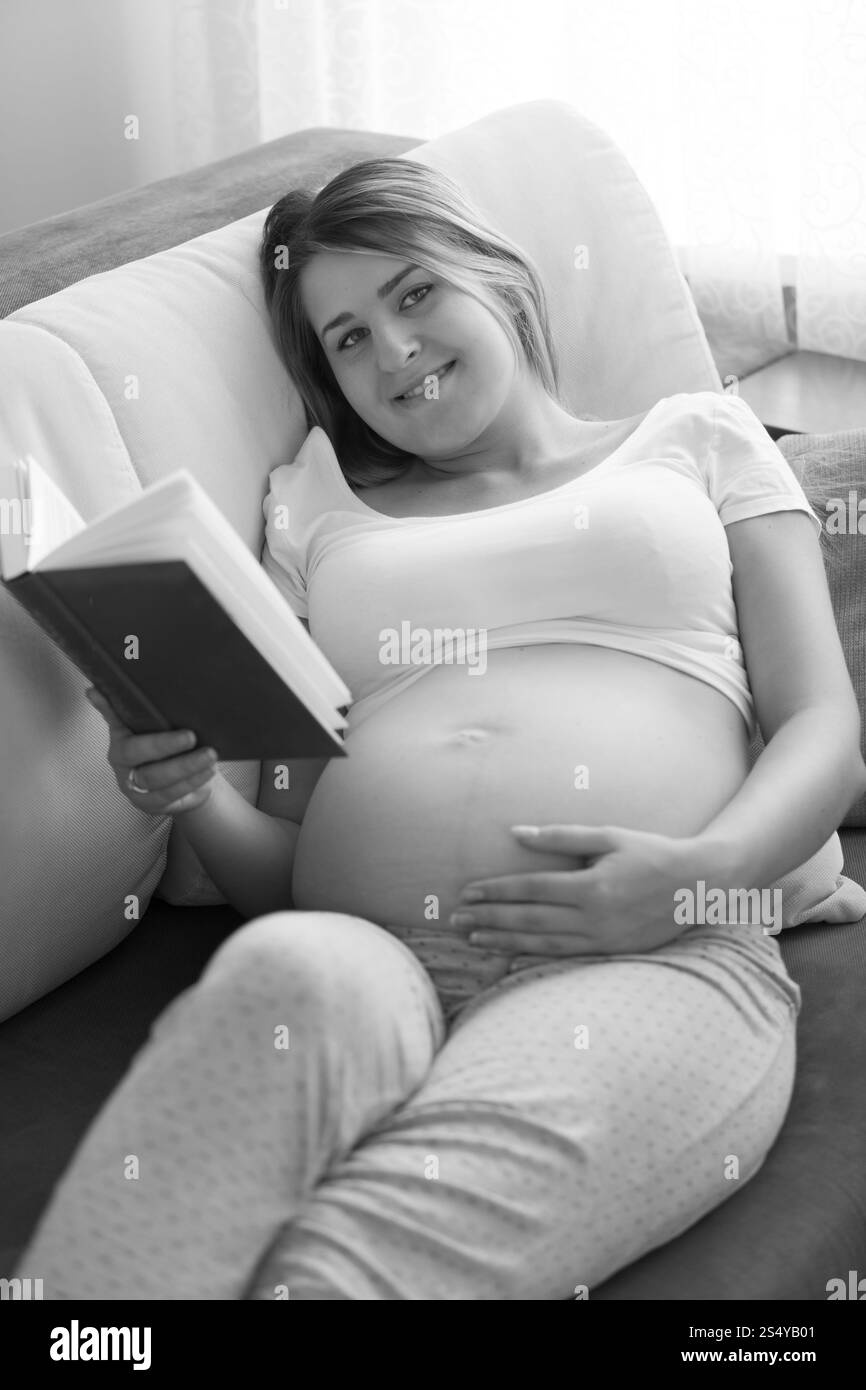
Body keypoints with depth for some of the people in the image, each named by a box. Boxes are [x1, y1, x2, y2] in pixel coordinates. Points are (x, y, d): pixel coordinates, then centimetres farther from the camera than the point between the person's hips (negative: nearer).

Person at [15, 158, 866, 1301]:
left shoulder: (696, 438, 26)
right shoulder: (318, 506, 29)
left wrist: (707, 867, -8)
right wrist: (191, 796, -1)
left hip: (651, 963, -1)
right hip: (358, 957, 2)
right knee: (290, 974, -39)